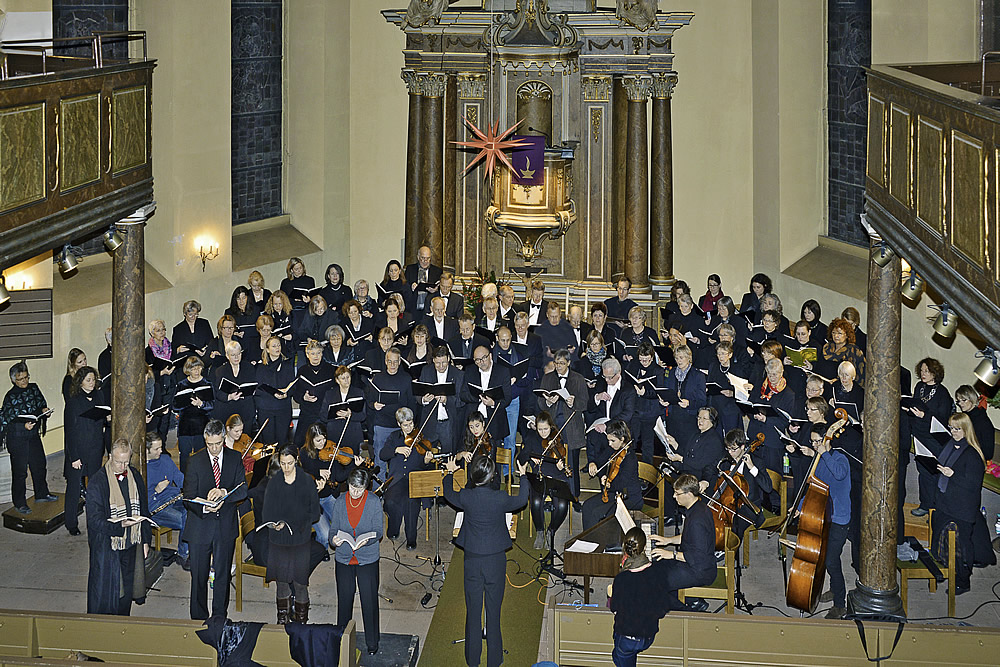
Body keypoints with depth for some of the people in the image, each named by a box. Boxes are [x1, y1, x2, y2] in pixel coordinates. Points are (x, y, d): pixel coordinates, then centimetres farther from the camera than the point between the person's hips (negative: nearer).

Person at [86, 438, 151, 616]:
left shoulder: (135, 477, 3)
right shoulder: (97, 482, -15)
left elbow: (144, 510, 13)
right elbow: (95, 521, -17)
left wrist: (145, 540, 11)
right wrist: (120, 525, -31)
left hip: (131, 544, 5)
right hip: (106, 547, -5)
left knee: (126, 591, 15)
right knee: (105, 594, 2)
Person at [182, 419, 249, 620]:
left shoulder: (235, 458, 0)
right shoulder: (195, 461, -6)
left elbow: (243, 490, -7)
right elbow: (188, 498, -8)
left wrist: (224, 492, -27)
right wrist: (204, 508, -28)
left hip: (226, 526, 1)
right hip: (200, 526, -1)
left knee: (222, 575, 11)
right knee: (199, 576, 6)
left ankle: (219, 617, 23)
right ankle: (198, 618, 18)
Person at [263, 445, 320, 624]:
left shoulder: (307, 482, -1)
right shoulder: (274, 483, 5)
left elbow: (314, 512, 1)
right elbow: (268, 512, 4)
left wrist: (299, 526, -13)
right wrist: (275, 524, -16)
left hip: (301, 540, -2)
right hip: (279, 540, 2)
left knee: (300, 580, -1)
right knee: (281, 579, 6)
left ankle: (301, 617, 10)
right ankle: (282, 617, 17)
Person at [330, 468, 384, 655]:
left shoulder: (374, 502, -6)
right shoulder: (340, 502, 1)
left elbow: (378, 531, -6)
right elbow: (334, 528, 5)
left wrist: (366, 540, -27)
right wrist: (334, 539, -18)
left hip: (368, 560, -2)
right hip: (344, 559, 2)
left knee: (369, 601, 2)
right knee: (344, 601, 10)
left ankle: (372, 643, 15)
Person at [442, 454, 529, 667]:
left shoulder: (466, 497, -13)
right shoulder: (500, 498, -16)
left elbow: (449, 495, 12)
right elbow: (521, 501, 5)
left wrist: (450, 473, 29)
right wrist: (523, 477, 22)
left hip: (473, 559, 1)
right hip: (496, 559, -1)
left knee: (473, 609, 13)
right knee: (494, 609, 9)